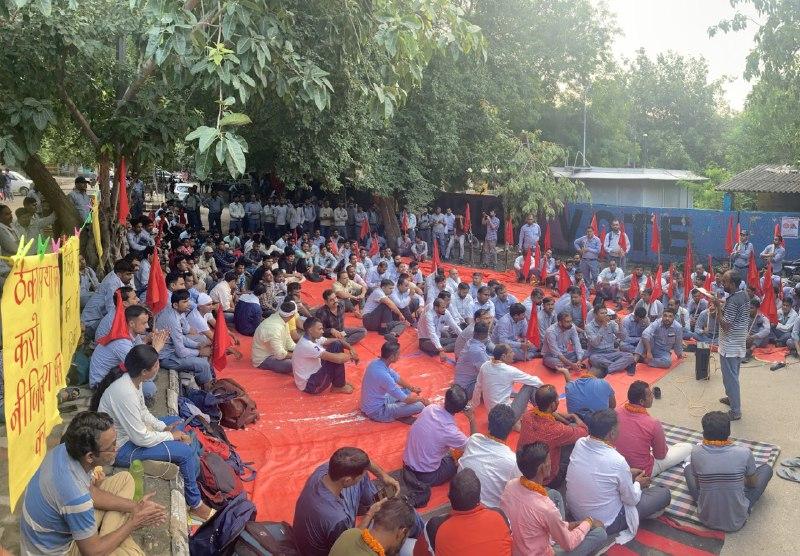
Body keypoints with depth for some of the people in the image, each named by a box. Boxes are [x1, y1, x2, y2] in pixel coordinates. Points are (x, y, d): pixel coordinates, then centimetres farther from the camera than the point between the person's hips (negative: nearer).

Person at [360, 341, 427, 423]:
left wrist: (412, 388, 14)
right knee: (419, 406, -17)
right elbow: (405, 399, -22)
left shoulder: (376, 362, -5)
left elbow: (397, 379, 15)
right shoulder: (383, 375, -32)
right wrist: (421, 399, -5)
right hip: (377, 411, -10)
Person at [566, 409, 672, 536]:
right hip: (606, 524, -6)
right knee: (664, 493, 5)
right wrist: (638, 483, 7)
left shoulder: (579, 443, -13)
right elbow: (632, 500, -13)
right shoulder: (617, 461, -30)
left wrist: (628, 473, 12)